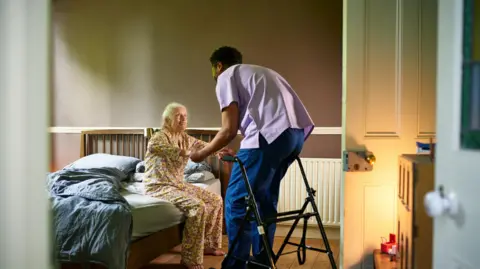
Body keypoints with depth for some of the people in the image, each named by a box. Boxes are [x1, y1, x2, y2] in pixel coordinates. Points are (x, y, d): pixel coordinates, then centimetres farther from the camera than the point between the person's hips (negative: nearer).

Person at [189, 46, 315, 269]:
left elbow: (229, 130, 1)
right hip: (297, 132, 9)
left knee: (237, 201, 3)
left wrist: (202, 153, 16)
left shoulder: (226, 77, 10)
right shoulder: (259, 72, 34)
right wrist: (241, 153, 36)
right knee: (264, 199, 20)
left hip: (271, 134, -8)